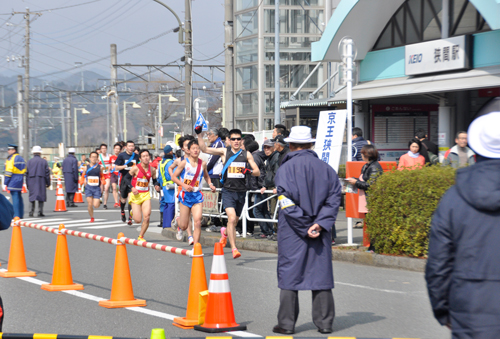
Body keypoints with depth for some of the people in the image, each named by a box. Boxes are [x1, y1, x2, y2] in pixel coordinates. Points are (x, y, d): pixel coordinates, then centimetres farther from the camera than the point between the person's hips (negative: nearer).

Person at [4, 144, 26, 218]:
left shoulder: (12, 158, -12)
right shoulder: (20, 158, 16)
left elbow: (9, 170, -15)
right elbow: (24, 169, 19)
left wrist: (6, 181, -11)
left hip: (14, 180, -9)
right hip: (20, 179, 9)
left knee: (15, 196, -9)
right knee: (18, 197, 13)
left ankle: (16, 215, -11)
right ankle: (21, 214, 16)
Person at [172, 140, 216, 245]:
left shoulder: (203, 164, 4)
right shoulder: (184, 163, -6)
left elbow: (206, 176, 23)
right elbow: (174, 177, -3)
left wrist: (210, 184, 4)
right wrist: (184, 185, -18)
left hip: (197, 195, 2)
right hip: (186, 195, -2)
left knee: (198, 222, -14)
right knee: (184, 226, 7)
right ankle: (178, 221, 45)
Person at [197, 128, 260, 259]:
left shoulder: (246, 154, 8)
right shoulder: (224, 152, 4)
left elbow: (257, 172, 6)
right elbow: (204, 149, 2)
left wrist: (249, 171, -15)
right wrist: (199, 134, -8)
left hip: (241, 191, 3)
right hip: (228, 190, -3)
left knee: (234, 222, 15)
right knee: (231, 218, -21)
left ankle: (224, 232, 49)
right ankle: (234, 248, -20)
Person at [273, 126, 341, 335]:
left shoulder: (286, 169, -7)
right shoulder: (326, 168, 6)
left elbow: (287, 204, -15)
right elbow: (334, 199, -1)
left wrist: (305, 227, -12)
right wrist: (319, 224, -8)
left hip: (292, 233, -3)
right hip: (320, 233, 3)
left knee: (289, 275, 4)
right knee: (321, 274, 9)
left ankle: (286, 324, 6)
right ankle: (324, 322, 12)